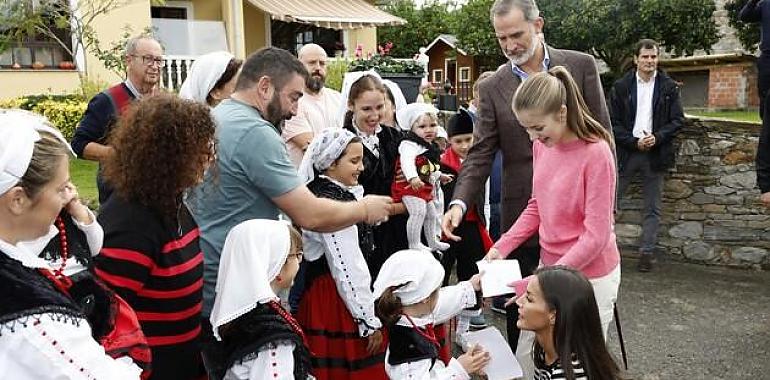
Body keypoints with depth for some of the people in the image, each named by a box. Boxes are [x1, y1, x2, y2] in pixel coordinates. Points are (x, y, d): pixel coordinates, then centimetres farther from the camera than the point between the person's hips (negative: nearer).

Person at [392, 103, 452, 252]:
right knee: (418, 212, -25)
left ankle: (432, 241, 38)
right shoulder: (410, 144, -17)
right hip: (410, 186, -10)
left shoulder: (431, 147, 16)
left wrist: (439, 176, 42)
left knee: (432, 213, 21)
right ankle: (414, 244, -18)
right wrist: (412, 177, -51)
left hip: (426, 188, 10)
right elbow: (406, 161, -36)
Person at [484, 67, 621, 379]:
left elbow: (595, 236, -22)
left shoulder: (596, 152, -22)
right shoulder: (541, 145, 0)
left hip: (589, 275, -6)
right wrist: (501, 247, -4)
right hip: (550, 264, 7)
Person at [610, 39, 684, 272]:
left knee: (652, 208, 7)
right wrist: (635, 142, -12)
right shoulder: (621, 86, 1)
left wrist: (657, 137, -14)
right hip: (626, 152, -1)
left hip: (656, 153, 1)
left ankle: (647, 253, 14)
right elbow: (613, 122, -1)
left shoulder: (669, 87, 3)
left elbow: (678, 120, 2)